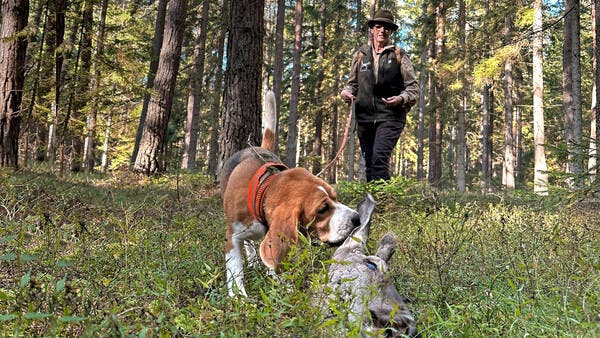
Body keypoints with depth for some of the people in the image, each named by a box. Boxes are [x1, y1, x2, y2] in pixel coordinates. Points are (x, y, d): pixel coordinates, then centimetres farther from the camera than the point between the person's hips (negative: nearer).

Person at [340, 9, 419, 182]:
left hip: (390, 117, -4)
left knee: (379, 158, -20)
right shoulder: (360, 55, 14)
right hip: (364, 116, 4)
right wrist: (346, 91, -1)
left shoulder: (399, 56, 5)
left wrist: (401, 98, -17)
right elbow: (352, 82, 22)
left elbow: (413, 88, 4)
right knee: (369, 163, 7)